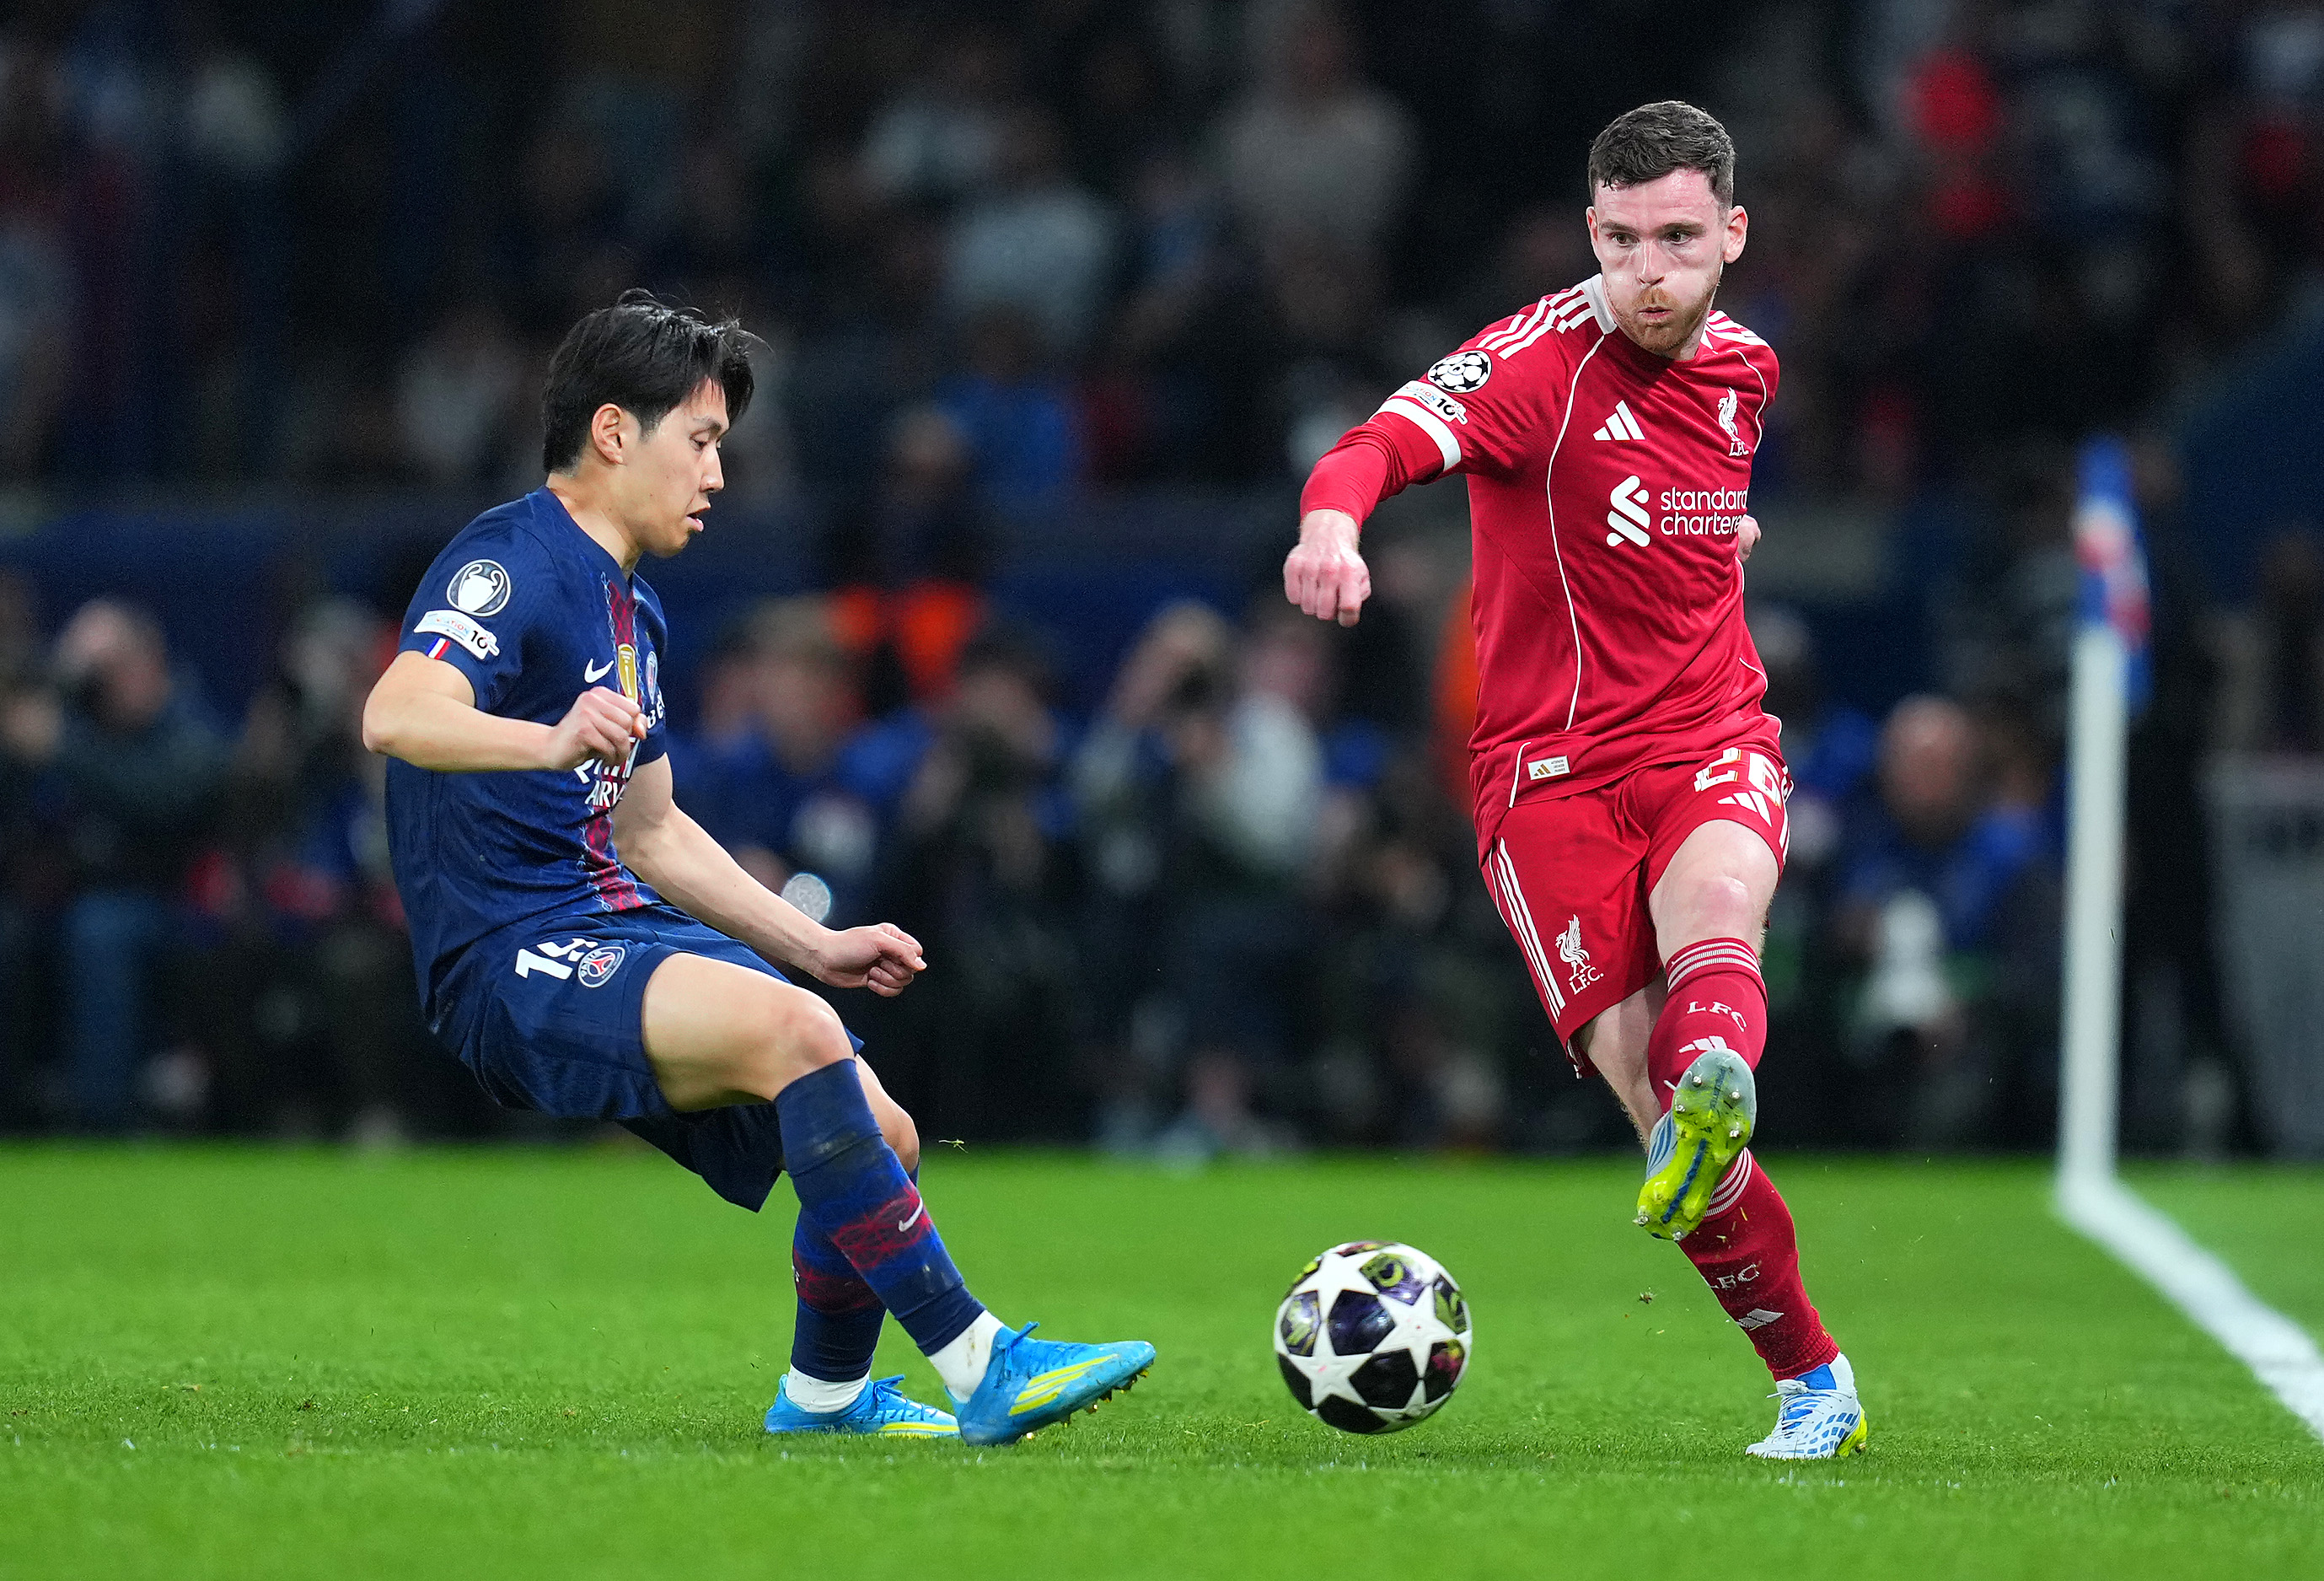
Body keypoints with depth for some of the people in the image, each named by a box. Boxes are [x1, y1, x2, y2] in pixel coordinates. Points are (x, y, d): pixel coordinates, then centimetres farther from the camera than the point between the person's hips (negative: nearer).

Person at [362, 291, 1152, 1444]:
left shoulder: (627, 609, 19)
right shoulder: (512, 564, -11)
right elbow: (395, 717, -30)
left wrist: (817, 947, 19)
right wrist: (553, 740, -48)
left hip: (621, 930, 10)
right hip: (514, 960, -10)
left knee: (880, 1135, 4)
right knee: (792, 1030, -31)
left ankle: (823, 1394, 30)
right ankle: (981, 1370, -30)